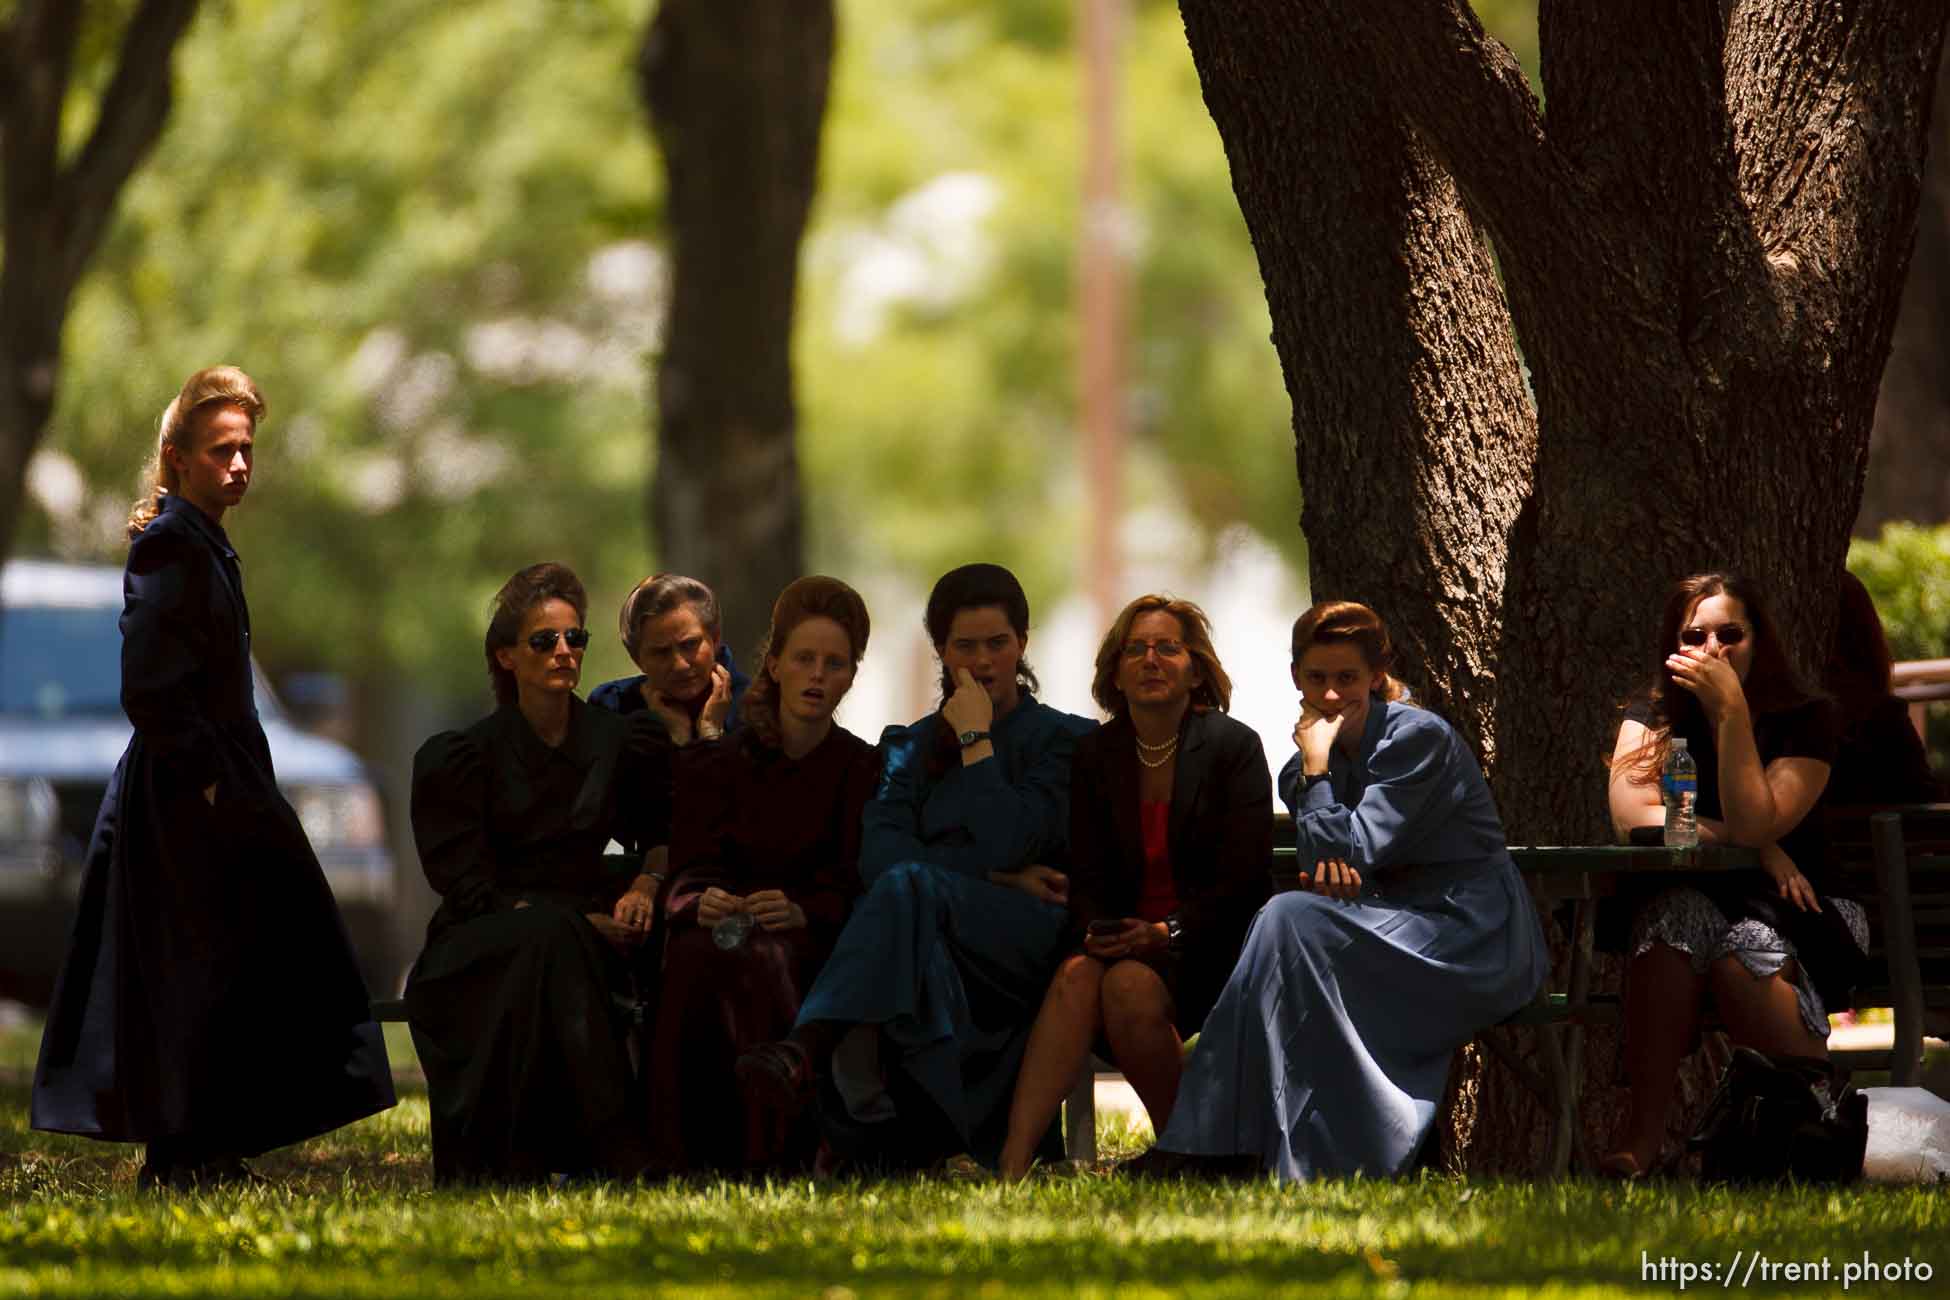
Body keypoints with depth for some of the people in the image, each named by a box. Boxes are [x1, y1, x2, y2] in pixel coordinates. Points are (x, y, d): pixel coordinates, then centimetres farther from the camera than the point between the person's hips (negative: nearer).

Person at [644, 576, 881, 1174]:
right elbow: (690, 871, 0)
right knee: (698, 958, -35)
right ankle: (691, 1154, -35)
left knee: (769, 962, -36)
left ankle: (772, 1153, -37)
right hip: (724, 923, 1)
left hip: (812, 943, -1)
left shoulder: (864, 771, 10)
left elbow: (853, 889, -3)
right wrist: (701, 902, -25)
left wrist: (800, 913, -25)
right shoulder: (715, 765, 14)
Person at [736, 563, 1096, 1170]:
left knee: (908, 889, -35)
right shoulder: (912, 747, 24)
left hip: (1031, 938, -3)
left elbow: (1005, 845, -7)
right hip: (933, 934, 3)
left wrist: (975, 741, 0)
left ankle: (807, 1050, -55)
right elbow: (877, 856, 3)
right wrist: (999, 878, -8)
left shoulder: (1063, 739, 12)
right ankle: (941, 1139, -47)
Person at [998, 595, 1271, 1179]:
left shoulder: (1234, 747, -2)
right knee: (1077, 974, -31)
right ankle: (1013, 1164, -44)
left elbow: (1245, 880, -7)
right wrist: (1098, 930, -15)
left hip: (1209, 949, -3)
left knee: (1130, 983, -34)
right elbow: (1087, 875, 8)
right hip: (1127, 938, 3)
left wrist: (1168, 933, -20)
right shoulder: (1097, 753, 10)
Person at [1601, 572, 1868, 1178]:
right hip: (1690, 895, 2)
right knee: (1675, 913, -35)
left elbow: (1754, 825, -20)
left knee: (1747, 947, -37)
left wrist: (1731, 711, -23)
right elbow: (1630, 815, -14)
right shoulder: (1653, 711, 3)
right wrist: (1757, 847, -18)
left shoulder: (1805, 717, -5)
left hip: (1787, 909, -2)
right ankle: (1644, 1133, -41)